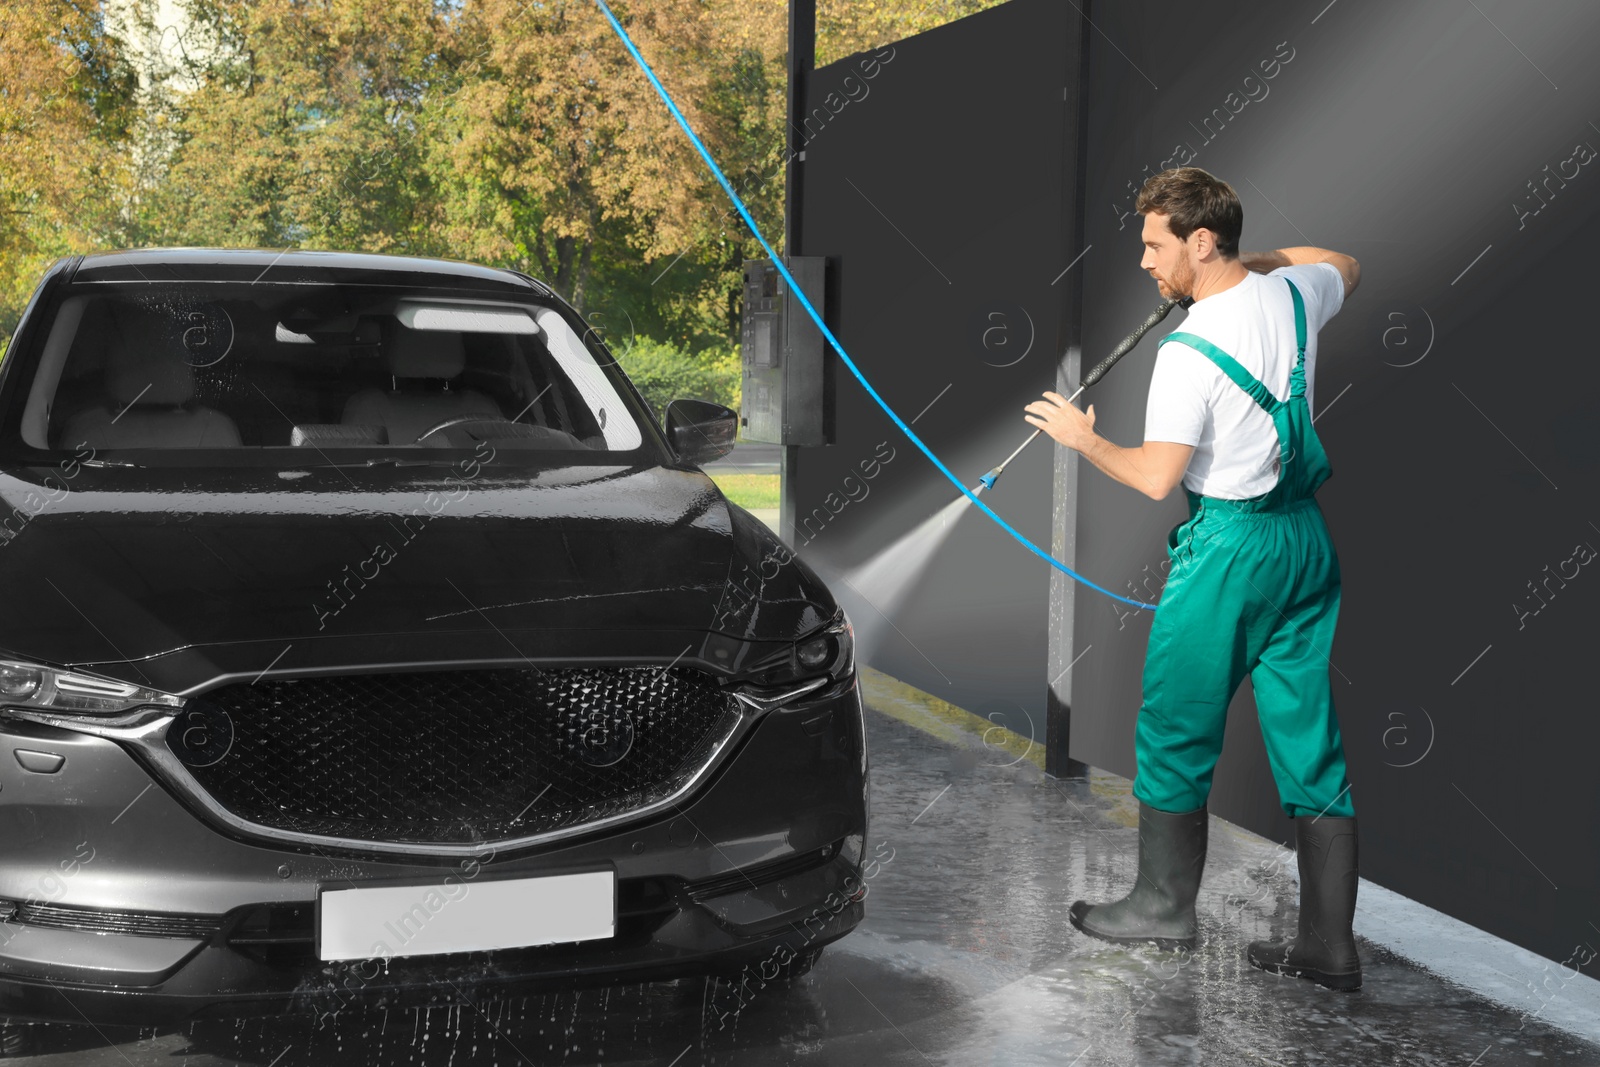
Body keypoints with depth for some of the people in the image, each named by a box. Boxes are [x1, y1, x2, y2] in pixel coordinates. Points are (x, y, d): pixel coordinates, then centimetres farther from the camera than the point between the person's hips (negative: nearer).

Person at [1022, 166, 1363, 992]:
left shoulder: (1189, 351, -19)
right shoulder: (1293, 294, 3)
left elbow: (1156, 477, -22)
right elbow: (1347, 268, 28)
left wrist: (1082, 437, -6)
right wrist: (1258, 256, 24)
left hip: (1227, 545, -7)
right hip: (1306, 537, 8)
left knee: (1175, 730, 10)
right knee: (1310, 740, 9)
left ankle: (1164, 906, 24)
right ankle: (1329, 945, 13)